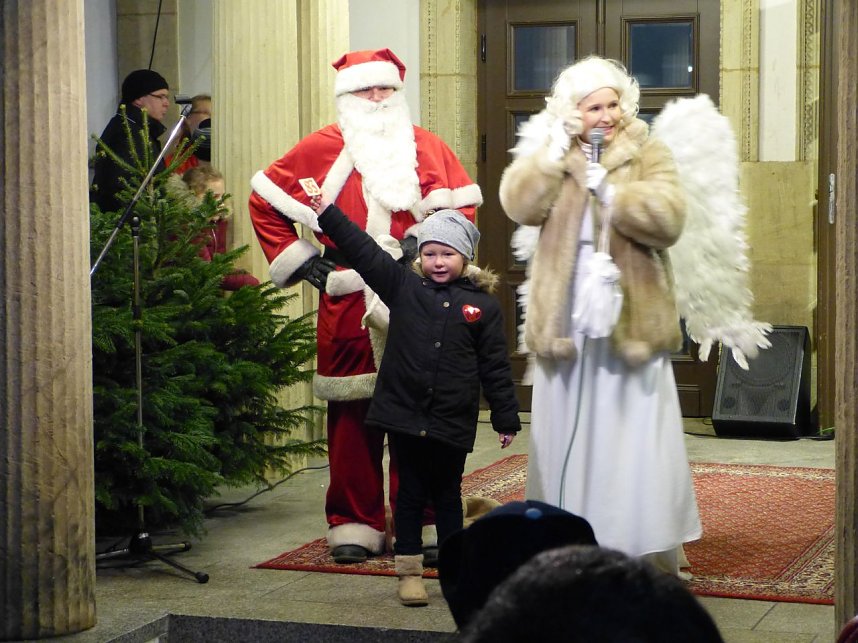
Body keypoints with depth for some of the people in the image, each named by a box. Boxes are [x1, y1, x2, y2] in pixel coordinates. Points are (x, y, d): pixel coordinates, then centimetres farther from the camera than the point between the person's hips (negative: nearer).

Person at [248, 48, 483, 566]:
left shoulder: (427, 148, 10)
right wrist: (300, 260, 6)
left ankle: (424, 525, 9)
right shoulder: (322, 149, 7)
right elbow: (265, 202, 13)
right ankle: (355, 525, 11)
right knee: (352, 415, 2)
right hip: (347, 306, 0)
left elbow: (462, 205, 7)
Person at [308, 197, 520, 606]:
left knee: (447, 495, 13)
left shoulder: (483, 305, 0)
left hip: (453, 423, 0)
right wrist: (326, 213, -8)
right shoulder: (403, 287, 2)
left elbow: (495, 367, 3)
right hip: (404, 415, 0)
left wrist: (506, 419, 3)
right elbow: (363, 251, -2)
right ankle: (409, 572, 17)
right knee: (410, 494, 9)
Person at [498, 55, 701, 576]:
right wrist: (554, 154, -13)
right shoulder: (550, 158, 10)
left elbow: (668, 218, -13)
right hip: (567, 321, 2)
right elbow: (519, 206, -8)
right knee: (570, 435, 7)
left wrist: (611, 192, -22)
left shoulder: (648, 156, 3)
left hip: (631, 321, -2)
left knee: (635, 437, -4)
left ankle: (645, 548, 3)